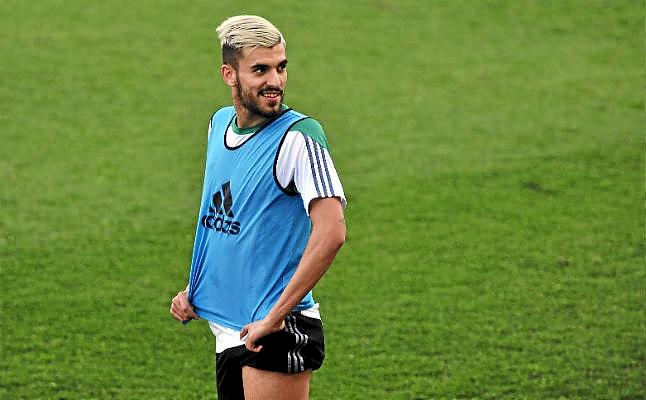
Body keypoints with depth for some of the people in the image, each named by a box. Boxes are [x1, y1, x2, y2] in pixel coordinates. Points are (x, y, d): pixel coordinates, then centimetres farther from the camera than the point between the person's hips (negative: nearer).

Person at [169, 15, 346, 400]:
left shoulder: (298, 135, -15)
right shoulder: (220, 123, 9)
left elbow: (331, 232, -25)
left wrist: (275, 315, -23)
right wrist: (195, 289, 14)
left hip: (277, 332, -7)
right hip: (228, 329, 7)